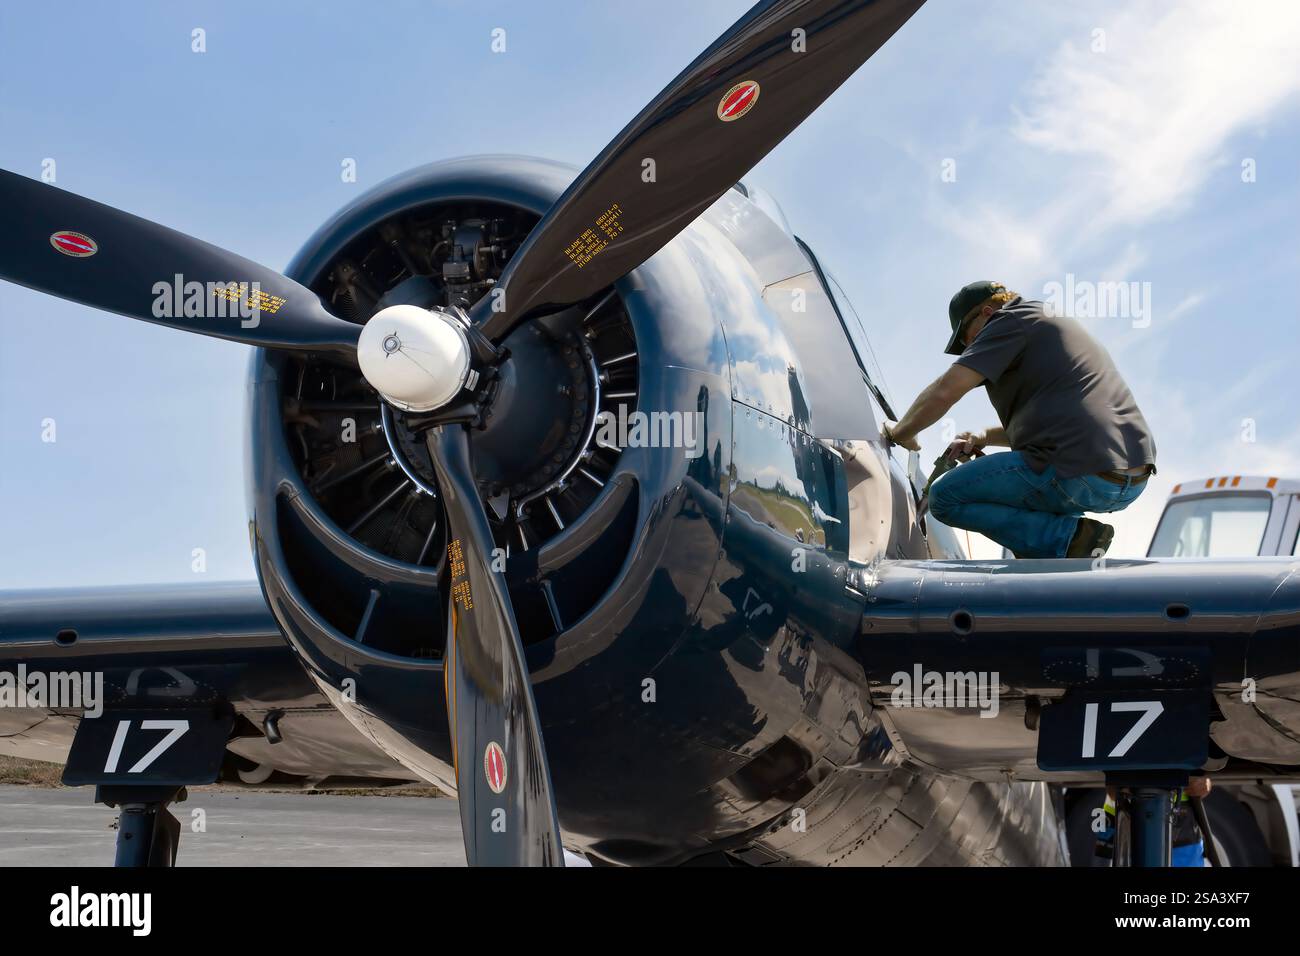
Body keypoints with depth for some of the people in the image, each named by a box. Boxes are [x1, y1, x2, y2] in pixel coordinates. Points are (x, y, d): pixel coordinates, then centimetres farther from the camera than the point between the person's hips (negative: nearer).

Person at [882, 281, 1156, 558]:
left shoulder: (1011, 321, 1)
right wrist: (985, 437, 29)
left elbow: (945, 391, -8)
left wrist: (901, 432, 8)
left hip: (1081, 472, -10)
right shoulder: (1056, 325, 30)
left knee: (946, 499, 3)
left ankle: (1069, 537, -10)